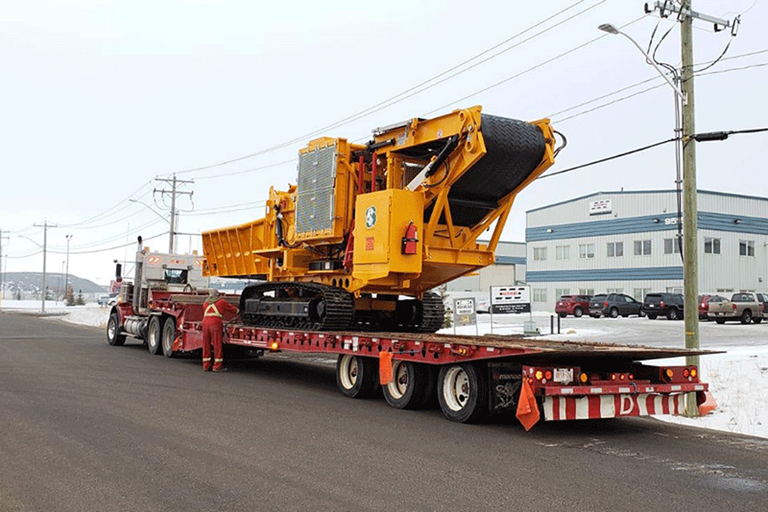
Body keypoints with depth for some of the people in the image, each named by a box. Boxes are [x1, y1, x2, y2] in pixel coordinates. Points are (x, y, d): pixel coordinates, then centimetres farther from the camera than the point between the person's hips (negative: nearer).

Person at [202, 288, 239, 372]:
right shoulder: (222, 302, 8)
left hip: (205, 323, 5)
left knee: (206, 345, 10)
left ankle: (206, 366, 13)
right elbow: (232, 309, 17)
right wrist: (238, 311, 38)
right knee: (217, 345, 0)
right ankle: (217, 366, 0)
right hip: (216, 324, -4)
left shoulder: (206, 303, 18)